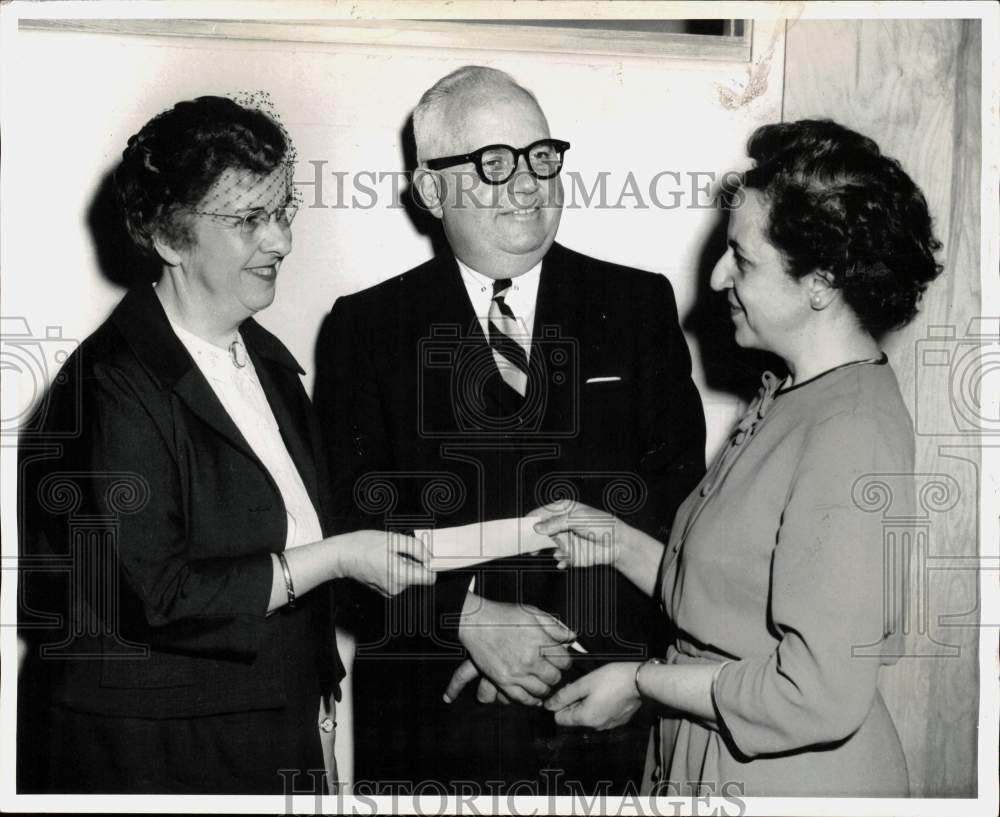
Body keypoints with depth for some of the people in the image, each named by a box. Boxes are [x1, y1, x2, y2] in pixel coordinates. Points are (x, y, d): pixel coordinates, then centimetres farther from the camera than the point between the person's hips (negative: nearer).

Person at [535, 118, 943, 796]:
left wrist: (641, 682, -18)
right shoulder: (791, 399, 6)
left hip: (795, 777, -8)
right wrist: (622, 545, 0)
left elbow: (821, 695, -27)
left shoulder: (853, 436, -24)